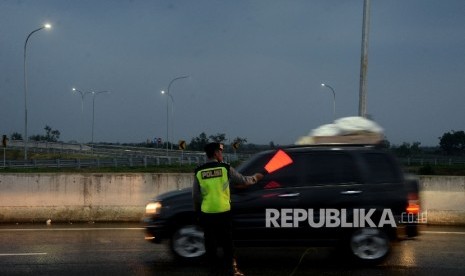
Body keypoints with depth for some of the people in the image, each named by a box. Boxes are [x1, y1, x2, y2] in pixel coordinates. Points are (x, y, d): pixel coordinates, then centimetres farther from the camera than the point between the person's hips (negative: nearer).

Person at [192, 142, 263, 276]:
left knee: (210, 242, 10)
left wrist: (197, 210, 19)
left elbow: (195, 196, 4)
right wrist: (255, 177, 25)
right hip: (223, 212, -1)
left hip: (206, 213, 1)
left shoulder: (199, 172, 0)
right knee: (227, 241, 11)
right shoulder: (225, 168, -5)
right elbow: (243, 181, 5)